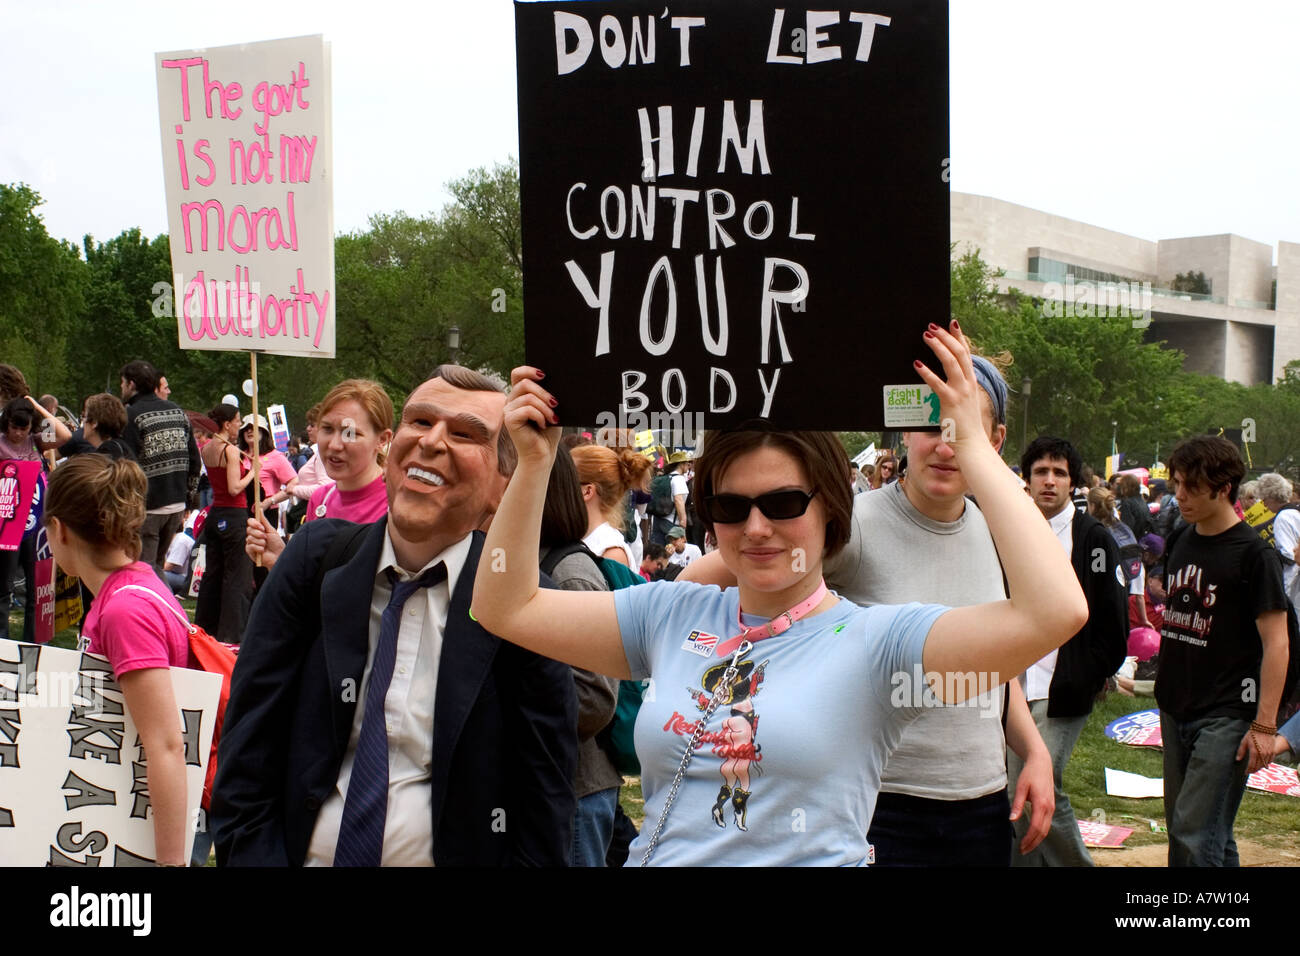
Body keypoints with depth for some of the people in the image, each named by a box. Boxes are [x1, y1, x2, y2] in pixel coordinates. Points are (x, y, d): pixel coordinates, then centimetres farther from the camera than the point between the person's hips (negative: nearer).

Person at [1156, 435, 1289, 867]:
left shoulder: (1253, 554, -11)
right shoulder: (1180, 544, 10)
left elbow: (1276, 643, -13)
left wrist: (1264, 725, -17)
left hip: (1226, 716, -7)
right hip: (1177, 710, 7)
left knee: (1194, 835, -11)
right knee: (1212, 835, 14)